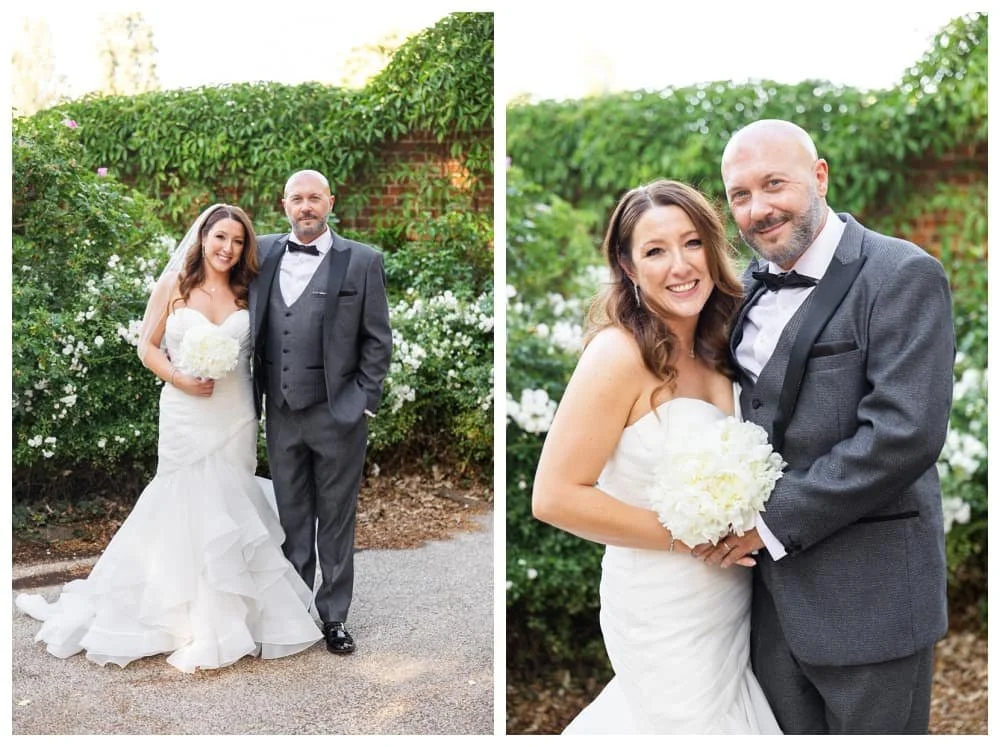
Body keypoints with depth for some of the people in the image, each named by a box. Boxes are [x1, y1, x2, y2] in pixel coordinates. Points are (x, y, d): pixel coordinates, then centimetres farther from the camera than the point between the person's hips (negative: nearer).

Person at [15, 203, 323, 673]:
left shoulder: (245, 293, 6)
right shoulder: (173, 286, 0)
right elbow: (148, 346, 0)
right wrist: (179, 378, -14)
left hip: (236, 417, 2)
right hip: (185, 414, -2)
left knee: (231, 506, 8)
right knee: (187, 506, 4)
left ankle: (229, 614, 21)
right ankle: (189, 617, 18)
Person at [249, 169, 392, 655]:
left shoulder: (362, 261, -3)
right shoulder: (264, 254, 6)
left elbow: (378, 340, -1)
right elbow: (249, 327, 14)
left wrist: (363, 404, -6)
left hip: (338, 415, -3)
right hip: (281, 414, 3)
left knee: (335, 520, 8)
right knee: (291, 519, 14)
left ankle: (334, 616, 21)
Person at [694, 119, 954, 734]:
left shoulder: (903, 275, -12)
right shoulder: (755, 284, 9)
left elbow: (906, 431, -22)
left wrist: (774, 522, -17)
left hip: (867, 592, -6)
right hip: (771, 578, 6)